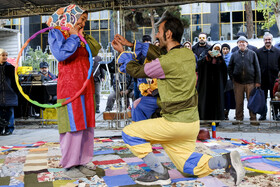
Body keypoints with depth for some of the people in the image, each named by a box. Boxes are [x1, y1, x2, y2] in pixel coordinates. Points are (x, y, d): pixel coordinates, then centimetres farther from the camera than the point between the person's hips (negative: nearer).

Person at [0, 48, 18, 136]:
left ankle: (9, 128, 9)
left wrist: (16, 91, 0)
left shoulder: (10, 67, 2)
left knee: (9, 111, 2)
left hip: (9, 92, -1)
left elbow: (14, 80, 4)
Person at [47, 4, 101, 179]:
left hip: (86, 86, 7)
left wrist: (83, 36, 4)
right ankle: (69, 165, 3)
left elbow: (95, 50, 11)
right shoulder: (57, 32, 1)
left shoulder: (80, 35, 21)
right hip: (70, 85, -7)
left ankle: (83, 161, 16)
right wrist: (74, 37, -8)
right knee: (73, 126, -7)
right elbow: (61, 54, -15)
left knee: (86, 125, 7)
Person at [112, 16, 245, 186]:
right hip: (192, 122, 9)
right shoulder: (188, 54, 4)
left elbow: (137, 71, -5)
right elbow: (159, 54, 18)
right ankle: (226, 161, 2)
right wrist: (131, 44, 19)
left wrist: (123, 52, 13)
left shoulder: (167, 62, -21)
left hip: (175, 124, -9)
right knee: (189, 166, 22)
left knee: (129, 133, 2)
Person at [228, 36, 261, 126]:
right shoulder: (234, 55, 11)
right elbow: (230, 68, 15)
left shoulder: (252, 54, 7)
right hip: (238, 82, 1)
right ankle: (239, 118, 14)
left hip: (250, 82, -1)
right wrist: (232, 78, 3)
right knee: (239, 102, 5)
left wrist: (257, 81, -1)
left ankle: (253, 119, 8)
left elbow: (257, 68, 5)